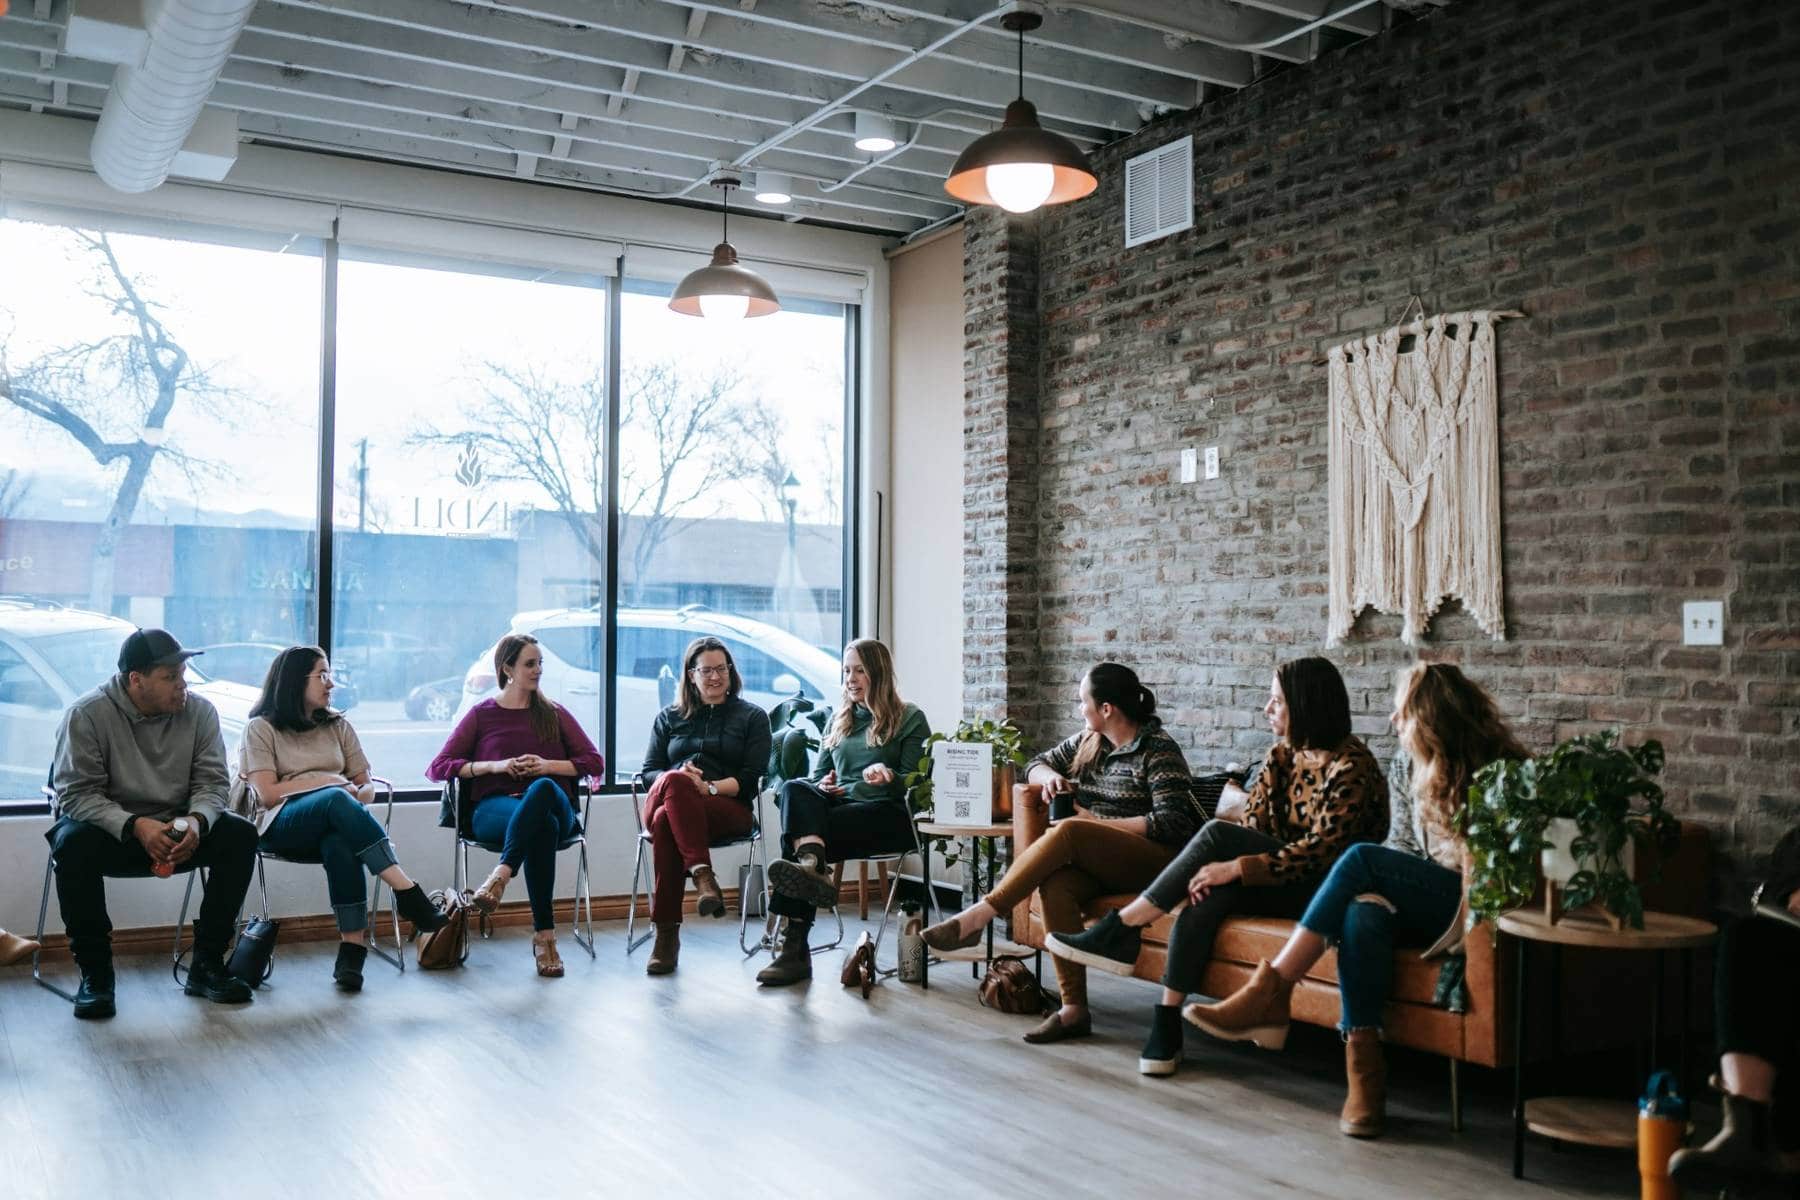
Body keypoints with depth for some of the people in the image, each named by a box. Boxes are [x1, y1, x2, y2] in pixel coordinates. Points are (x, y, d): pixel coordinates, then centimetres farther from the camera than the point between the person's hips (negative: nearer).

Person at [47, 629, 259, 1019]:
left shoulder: (199, 711, -4)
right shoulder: (86, 714, -13)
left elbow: (212, 782, -5)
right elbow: (76, 792, -17)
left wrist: (197, 820, -28)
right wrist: (135, 826, -32)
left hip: (178, 830, 3)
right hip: (111, 830, -3)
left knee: (240, 835, -22)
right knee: (73, 843, -35)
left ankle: (207, 964, -12)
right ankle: (94, 972, -19)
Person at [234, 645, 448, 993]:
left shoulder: (338, 726, 22)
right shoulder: (261, 728, 10)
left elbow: (366, 784, 16)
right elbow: (267, 794, -2)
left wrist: (360, 795, -8)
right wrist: (327, 782, -5)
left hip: (335, 822, 3)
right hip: (282, 826, -3)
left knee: (339, 844, -37)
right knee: (336, 801, -38)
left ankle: (353, 944, -44)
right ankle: (407, 892, -46)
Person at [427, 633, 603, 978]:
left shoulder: (554, 713, 22)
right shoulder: (482, 714, 16)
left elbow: (595, 762, 15)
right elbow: (437, 768, 9)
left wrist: (548, 765, -3)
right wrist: (494, 765, -6)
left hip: (552, 803, 1)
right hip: (495, 807, -1)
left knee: (541, 788, -41)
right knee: (543, 825, -42)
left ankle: (500, 877, -53)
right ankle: (544, 935, -46)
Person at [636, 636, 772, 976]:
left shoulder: (753, 717, 18)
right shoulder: (668, 718, 25)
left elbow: (751, 776, 5)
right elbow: (648, 771, 16)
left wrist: (710, 787, -13)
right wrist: (675, 779, -8)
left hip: (727, 807, -2)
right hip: (663, 801, 2)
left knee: (665, 822, -35)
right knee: (674, 782, -37)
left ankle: (666, 932, -36)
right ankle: (702, 874, -44)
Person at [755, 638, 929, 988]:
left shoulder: (909, 719, 11)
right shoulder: (840, 719, 27)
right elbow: (818, 773, 24)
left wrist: (887, 776, -18)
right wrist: (823, 785, 1)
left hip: (886, 814, -5)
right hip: (835, 805, 5)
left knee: (795, 835, -31)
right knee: (794, 789, -32)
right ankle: (813, 867, -54)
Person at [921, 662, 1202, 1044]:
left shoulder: (1159, 750, -7)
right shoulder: (1088, 741, 15)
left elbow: (1172, 824, -16)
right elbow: (1036, 765, 26)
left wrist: (1097, 822, -16)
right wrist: (1049, 776, 1)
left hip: (1154, 862, -6)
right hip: (1099, 865, 6)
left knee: (1069, 831, -32)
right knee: (1056, 884, -29)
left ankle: (978, 916, -32)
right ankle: (1074, 1009, -34)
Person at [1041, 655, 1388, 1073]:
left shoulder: (1351, 765, -14)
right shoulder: (1283, 754, 9)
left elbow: (1323, 850, -21)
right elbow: (1253, 825, 5)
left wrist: (1235, 868, -27)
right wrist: (1216, 870, -16)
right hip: (1288, 881, 7)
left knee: (1217, 834, -24)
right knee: (1205, 900, -25)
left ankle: (1122, 929, -18)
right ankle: (1165, 1023, -23)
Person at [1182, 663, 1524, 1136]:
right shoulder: (1417, 767, 12)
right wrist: (1382, 885, -6)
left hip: (1476, 908, -6)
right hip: (1429, 901, 6)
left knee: (1361, 859, -26)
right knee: (1364, 913, -30)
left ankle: (1271, 993, -25)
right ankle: (1364, 1069, -32)